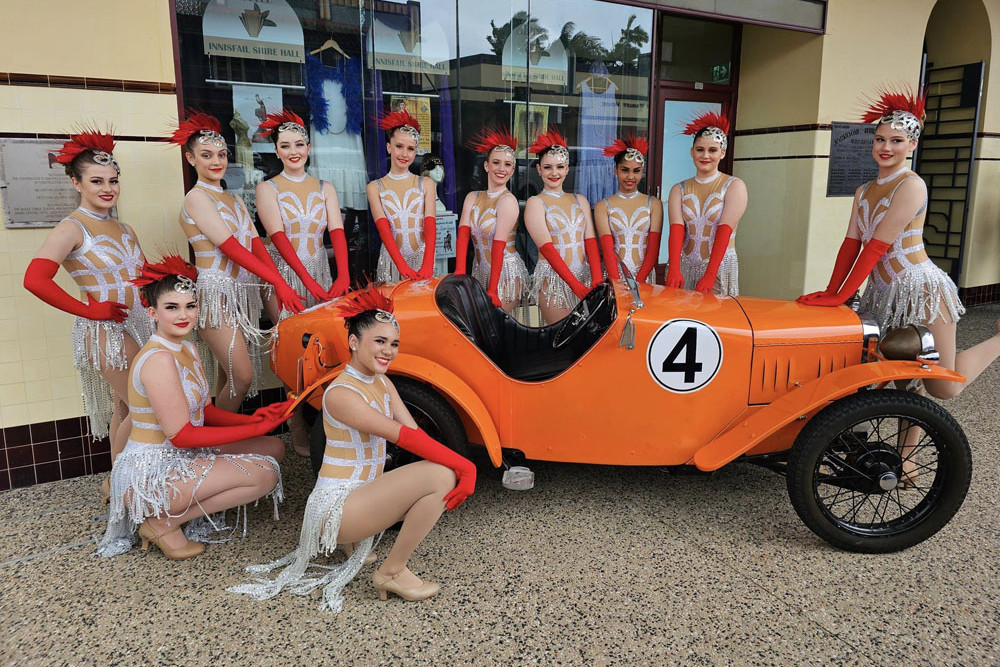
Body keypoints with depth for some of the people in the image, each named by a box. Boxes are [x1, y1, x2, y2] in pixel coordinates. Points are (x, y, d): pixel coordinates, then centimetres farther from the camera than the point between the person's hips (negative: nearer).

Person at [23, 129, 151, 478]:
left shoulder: (124, 230, 13)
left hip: (138, 325, 7)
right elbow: (34, 280, -21)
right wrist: (87, 310, -15)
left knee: (124, 408, 15)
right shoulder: (72, 229, -10)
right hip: (105, 331, -7)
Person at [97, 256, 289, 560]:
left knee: (273, 448, 9)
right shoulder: (159, 359, -21)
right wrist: (255, 429, -19)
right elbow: (182, 434, -22)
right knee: (264, 474, -17)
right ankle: (164, 523, -4)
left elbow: (205, 411, 9)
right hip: (150, 474, -9)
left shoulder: (186, 348, 9)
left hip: (177, 458, 9)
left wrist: (252, 419, -9)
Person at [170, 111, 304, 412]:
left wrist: (280, 285, -9)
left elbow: (257, 245, 6)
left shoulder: (234, 201, 17)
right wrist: (278, 282, -21)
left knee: (230, 377, 10)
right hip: (216, 294, -7)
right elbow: (232, 248, -15)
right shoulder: (196, 198, -6)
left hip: (244, 293, 7)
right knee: (242, 377, -9)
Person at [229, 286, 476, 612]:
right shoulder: (341, 394, -19)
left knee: (455, 475, 1)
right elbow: (403, 437, -26)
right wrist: (459, 463, -26)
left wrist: (464, 467, -19)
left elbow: (418, 436, -4)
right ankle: (391, 573, -6)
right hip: (336, 507, -9)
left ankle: (359, 540, 11)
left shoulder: (383, 384, 7)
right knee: (441, 476, -23)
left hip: (365, 493, 9)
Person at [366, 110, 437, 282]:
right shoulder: (375, 187, 3)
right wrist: (402, 265, -25)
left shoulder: (426, 184, 6)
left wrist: (427, 264, -24)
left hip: (422, 256, 1)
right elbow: (383, 228, -9)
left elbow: (430, 225, -7)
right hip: (392, 259, 0)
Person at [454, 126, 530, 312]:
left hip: (506, 274, -6)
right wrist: (459, 272, -21)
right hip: (480, 273, 6)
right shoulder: (472, 198, 8)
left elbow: (499, 246, -18)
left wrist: (492, 289, -22)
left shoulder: (508, 200, -10)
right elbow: (463, 235, -5)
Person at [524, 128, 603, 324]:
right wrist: (576, 285, -19)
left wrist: (597, 281, -11)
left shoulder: (579, 200, 14)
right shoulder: (535, 203, -1)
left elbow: (590, 241, 5)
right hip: (553, 280, -4)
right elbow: (547, 248, -11)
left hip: (584, 276, 5)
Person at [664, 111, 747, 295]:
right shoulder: (679, 190, 7)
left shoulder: (734, 186, -2)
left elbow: (724, 231, -13)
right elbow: (676, 230, -8)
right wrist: (674, 269, -24)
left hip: (720, 267, -2)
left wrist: (709, 275, -23)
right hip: (685, 267, 3)